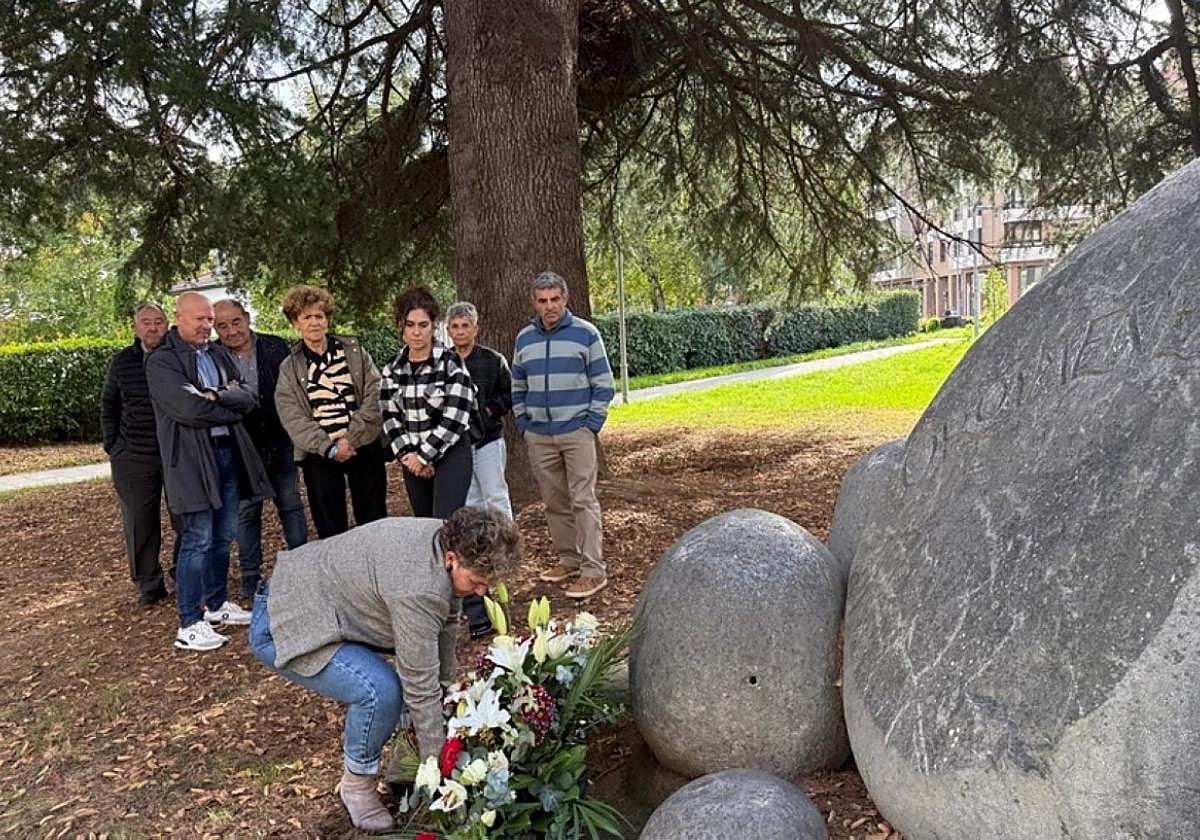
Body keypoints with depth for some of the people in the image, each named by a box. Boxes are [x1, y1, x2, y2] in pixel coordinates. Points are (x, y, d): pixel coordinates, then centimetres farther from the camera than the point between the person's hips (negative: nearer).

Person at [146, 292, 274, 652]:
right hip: (192, 459, -7)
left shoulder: (219, 353, 15)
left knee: (224, 536, 14)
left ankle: (216, 604, 30)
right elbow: (190, 410, -19)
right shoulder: (161, 362, -7)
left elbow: (248, 398, 3)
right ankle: (189, 625, 3)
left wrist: (217, 397, -14)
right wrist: (232, 409, -5)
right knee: (197, 540, -5)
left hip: (230, 453, 7)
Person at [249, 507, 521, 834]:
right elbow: (421, 691, -27)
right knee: (382, 690, -27)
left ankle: (360, 732, 31)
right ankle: (357, 783, 1)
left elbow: (446, 622, 6)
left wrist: (446, 687, 12)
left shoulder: (448, 540, -8)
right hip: (282, 626, -9)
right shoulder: (418, 590, -35)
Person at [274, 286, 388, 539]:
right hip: (319, 455, 0)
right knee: (329, 527, 5)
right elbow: (292, 418, -5)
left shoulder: (354, 351, 4)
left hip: (364, 447, 0)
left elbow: (375, 394, -5)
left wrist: (350, 438, -14)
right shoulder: (289, 368, 4)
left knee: (374, 520, 8)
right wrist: (329, 448, -17)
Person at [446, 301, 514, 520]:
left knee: (495, 495, 0)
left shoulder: (493, 360, -2)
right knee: (468, 500, 13)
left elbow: (509, 393, 1)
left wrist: (490, 410, -12)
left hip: (488, 438, -3)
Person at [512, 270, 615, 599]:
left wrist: (592, 424, -8)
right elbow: (517, 386, 19)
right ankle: (568, 559, 24)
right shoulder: (524, 338, 11)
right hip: (538, 436, 5)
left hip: (577, 432, -4)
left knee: (582, 500, -6)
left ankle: (593, 570, -2)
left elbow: (603, 383, -1)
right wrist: (523, 423, 9)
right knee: (553, 501, 10)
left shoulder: (586, 333, -2)